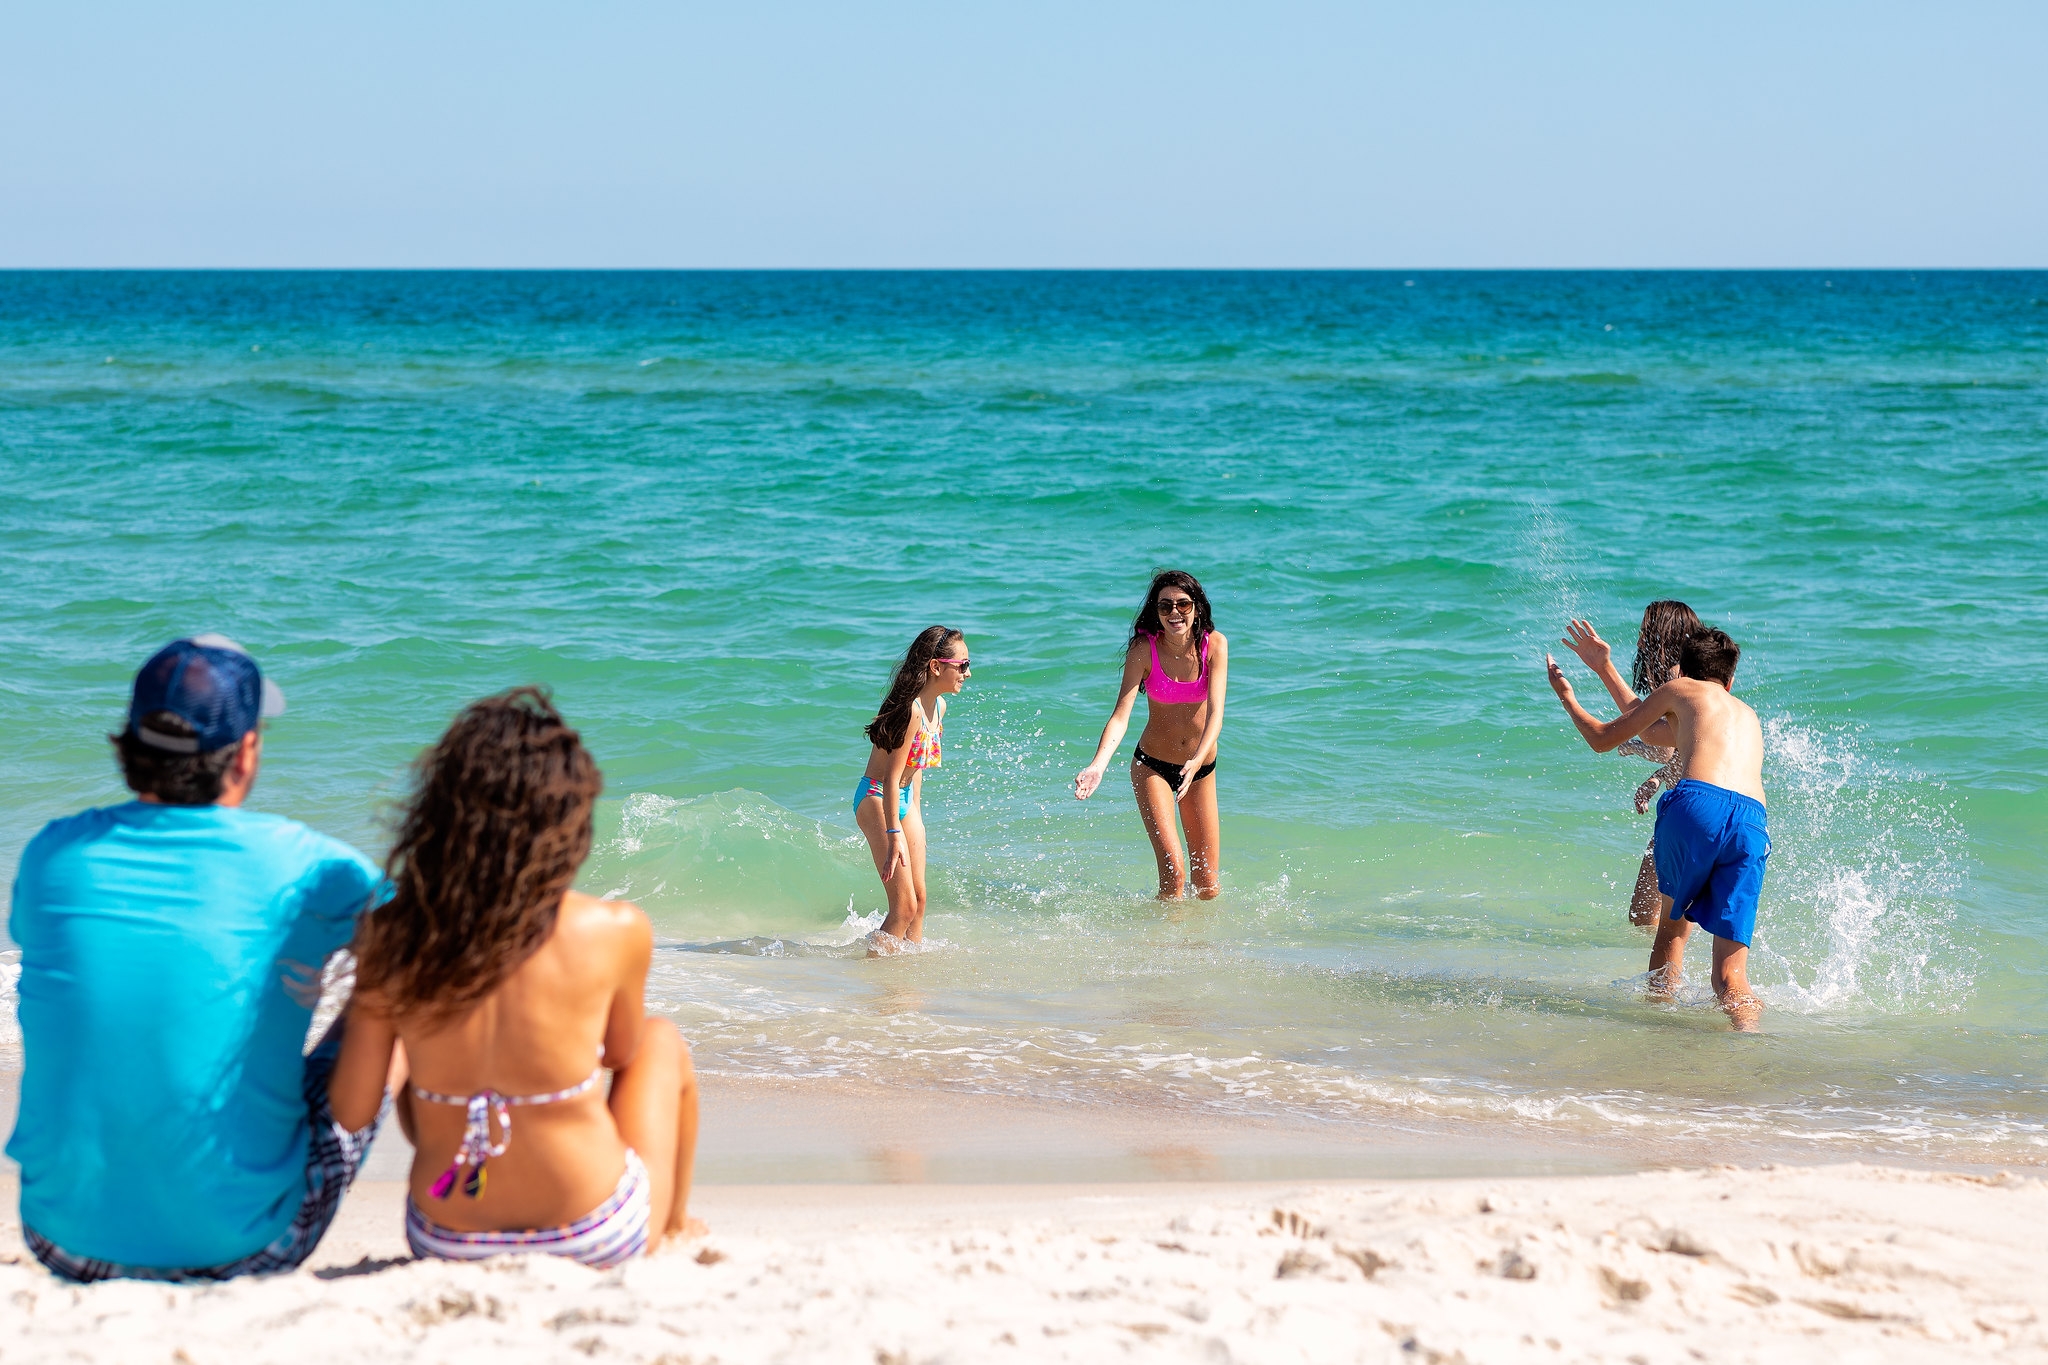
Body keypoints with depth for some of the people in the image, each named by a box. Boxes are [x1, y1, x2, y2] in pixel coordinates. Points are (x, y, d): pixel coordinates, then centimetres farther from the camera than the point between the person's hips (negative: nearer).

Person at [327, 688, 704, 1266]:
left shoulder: (390, 937, -13)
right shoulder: (615, 931, -18)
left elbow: (352, 1110, -8)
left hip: (446, 1244, 2)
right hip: (599, 1247, -2)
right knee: (663, 1041, 28)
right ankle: (672, 1229, 46)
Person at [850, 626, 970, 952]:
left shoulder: (938, 706, 2)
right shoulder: (911, 710, -26)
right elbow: (891, 778, -26)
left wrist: (915, 812, 16)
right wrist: (895, 835, -26)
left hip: (906, 799, 9)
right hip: (877, 799, -9)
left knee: (919, 899, 11)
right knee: (904, 906, -9)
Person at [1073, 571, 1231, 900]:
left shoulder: (1214, 644, -14)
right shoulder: (1144, 648, -17)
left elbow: (1215, 712, -23)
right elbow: (1121, 715, -23)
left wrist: (1196, 761, -41)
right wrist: (1097, 765, -40)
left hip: (1201, 769, 2)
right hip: (1153, 767, -2)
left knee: (1208, 889, 6)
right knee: (1174, 872, -18)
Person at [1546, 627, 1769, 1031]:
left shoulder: (1679, 689, 24)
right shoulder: (1747, 714, 39)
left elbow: (1602, 739, 30)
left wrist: (1565, 694, 48)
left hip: (1697, 805, -3)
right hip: (1751, 823, 3)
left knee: (1672, 928, 24)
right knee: (1730, 977, -2)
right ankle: (1748, 1035, -26)